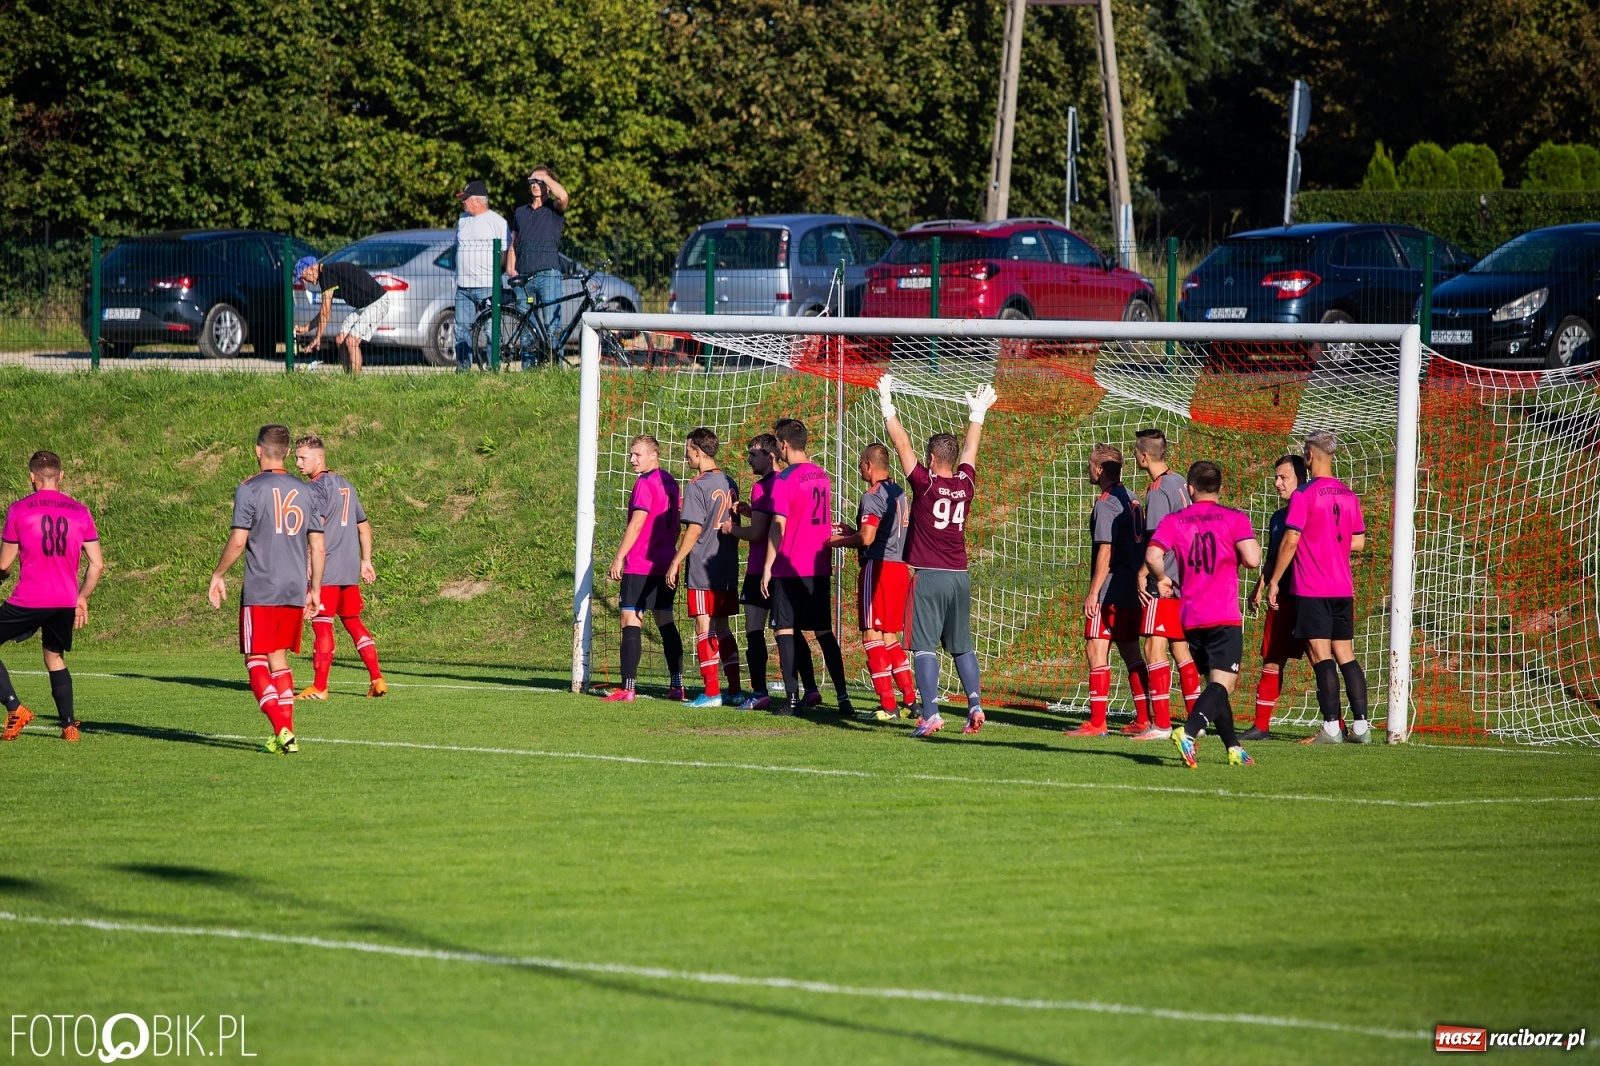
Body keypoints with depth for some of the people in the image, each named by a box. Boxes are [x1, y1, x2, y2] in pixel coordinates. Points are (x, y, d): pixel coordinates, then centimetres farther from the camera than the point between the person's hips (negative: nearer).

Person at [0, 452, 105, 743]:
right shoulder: (80, 512, 6)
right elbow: (97, 564, 5)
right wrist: (82, 598, 18)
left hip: (28, 600, -4)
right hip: (66, 602, 4)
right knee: (55, 658, 23)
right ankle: (69, 725, 13)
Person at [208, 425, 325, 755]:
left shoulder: (250, 490, -7)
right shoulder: (305, 491, 9)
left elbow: (238, 541, -12)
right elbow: (318, 545, 9)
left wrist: (218, 575, 2)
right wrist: (315, 590, 17)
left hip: (260, 591, -5)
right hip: (295, 589, 5)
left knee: (256, 662, -1)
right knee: (279, 659, 15)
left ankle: (282, 731, -16)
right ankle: (286, 735, 10)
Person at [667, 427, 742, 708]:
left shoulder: (697, 486, -12)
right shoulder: (729, 483, 11)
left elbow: (694, 529, -16)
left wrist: (675, 563, -10)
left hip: (703, 571, -7)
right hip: (728, 569, 7)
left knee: (704, 628, -3)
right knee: (722, 627, 13)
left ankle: (711, 691, -4)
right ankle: (734, 690, 13)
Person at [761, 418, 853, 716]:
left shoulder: (785, 480, -12)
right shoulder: (822, 476, 11)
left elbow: (778, 526, -16)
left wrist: (768, 568, -10)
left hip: (790, 569, -7)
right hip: (820, 567, 7)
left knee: (786, 631, -1)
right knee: (824, 633, 11)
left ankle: (792, 698, -5)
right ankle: (843, 697, 6)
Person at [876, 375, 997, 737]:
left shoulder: (925, 485, -9)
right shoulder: (966, 485, 4)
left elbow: (902, 445, -4)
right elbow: (970, 448, 21)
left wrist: (887, 406, 4)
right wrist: (977, 414, 37)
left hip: (928, 577, -5)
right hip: (960, 577, 5)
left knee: (924, 647, -7)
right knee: (962, 647, 12)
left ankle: (931, 714, -16)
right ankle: (975, 706, 4)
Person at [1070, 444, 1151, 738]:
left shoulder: (1106, 503, -13)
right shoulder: (1131, 500, 14)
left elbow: (1106, 551, -18)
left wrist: (1093, 592, -17)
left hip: (1111, 592, -9)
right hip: (1132, 591, 9)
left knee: (1096, 650, -7)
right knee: (1130, 651, 12)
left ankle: (1097, 722, -9)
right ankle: (1143, 719, 13)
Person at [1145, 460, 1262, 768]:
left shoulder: (1174, 521, 5)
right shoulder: (1234, 519, -3)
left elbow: (1153, 555, -10)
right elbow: (1252, 559, -14)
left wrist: (1162, 579, 9)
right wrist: (1245, 552, 9)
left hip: (1191, 618, 4)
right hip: (1225, 617, -4)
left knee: (1214, 683, 18)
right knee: (1222, 683, -10)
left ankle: (1234, 747, 20)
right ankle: (1188, 732, -33)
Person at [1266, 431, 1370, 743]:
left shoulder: (1304, 495, -10)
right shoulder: (1349, 496, 9)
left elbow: (1290, 541, -11)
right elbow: (1358, 542, 14)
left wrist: (1274, 582, -4)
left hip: (1311, 589, -6)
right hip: (1343, 589, 6)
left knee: (1321, 656, -8)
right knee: (1345, 655, 8)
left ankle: (1331, 727, -14)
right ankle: (1360, 725, 5)